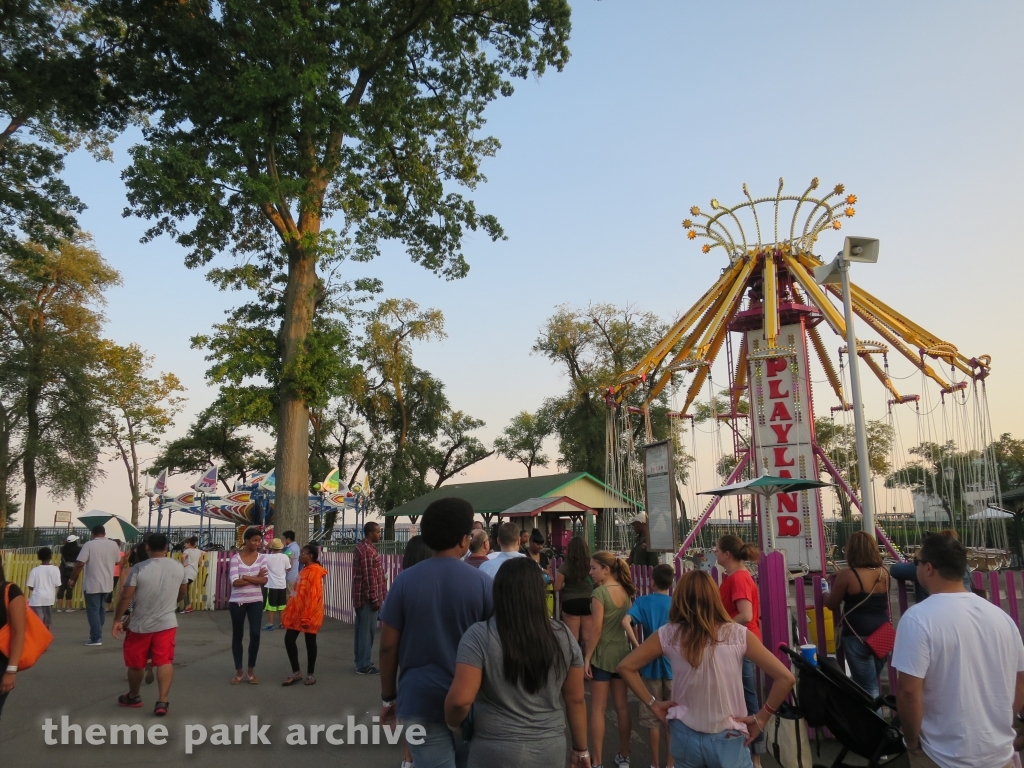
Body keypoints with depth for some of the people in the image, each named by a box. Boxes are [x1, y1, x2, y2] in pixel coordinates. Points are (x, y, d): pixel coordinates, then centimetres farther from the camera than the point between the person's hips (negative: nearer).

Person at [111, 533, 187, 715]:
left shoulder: (138, 568, -13)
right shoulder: (179, 567, 0)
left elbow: (125, 596, -15)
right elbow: (182, 593, 14)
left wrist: (117, 619, -3)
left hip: (140, 624, -2)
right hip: (167, 623, 2)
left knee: (136, 663, 16)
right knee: (164, 661, -1)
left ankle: (133, 697, 33)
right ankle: (162, 702, -10)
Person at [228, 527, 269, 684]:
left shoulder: (262, 557, 0)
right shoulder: (236, 558, -6)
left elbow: (264, 580, -10)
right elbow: (234, 582, -16)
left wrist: (245, 577, -15)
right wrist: (255, 578, -12)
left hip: (255, 601, 1)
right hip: (237, 601, -1)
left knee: (255, 634, -6)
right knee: (237, 636, 8)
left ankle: (251, 671, 10)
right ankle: (239, 672, 21)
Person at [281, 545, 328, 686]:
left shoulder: (315, 571, -16)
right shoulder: (305, 570, 15)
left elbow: (313, 595, -21)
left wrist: (307, 616, -24)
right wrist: (289, 611, 19)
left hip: (309, 613, -9)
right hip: (297, 611, 9)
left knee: (310, 642, 3)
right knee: (289, 640, 5)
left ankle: (310, 674, 15)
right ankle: (296, 672, 15)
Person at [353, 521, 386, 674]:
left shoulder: (362, 547, 15)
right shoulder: (367, 550, -18)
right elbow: (369, 577, -22)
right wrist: (375, 599, -19)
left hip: (361, 597, 10)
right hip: (367, 597, -10)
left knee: (362, 629, 15)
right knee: (367, 630, -4)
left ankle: (361, 661, 23)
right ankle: (364, 665, 1)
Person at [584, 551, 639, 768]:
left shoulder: (600, 592, -19)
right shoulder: (625, 591, 1)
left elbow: (596, 629, -20)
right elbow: (627, 622, 4)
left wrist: (587, 656, -13)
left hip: (603, 654, -6)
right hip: (622, 652, 6)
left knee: (598, 708, 4)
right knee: (622, 705, 15)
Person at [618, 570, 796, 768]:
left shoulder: (669, 634, -9)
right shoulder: (738, 635, -12)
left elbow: (626, 667, -4)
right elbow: (786, 678, -12)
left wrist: (653, 703, 2)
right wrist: (761, 718, -3)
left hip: (685, 737, 2)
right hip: (727, 740, -2)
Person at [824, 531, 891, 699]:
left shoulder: (847, 575, -13)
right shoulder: (884, 572, 3)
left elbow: (832, 605, -3)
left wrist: (825, 595, 21)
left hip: (857, 637, -6)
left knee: (868, 688, 2)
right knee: (871, 683, 20)